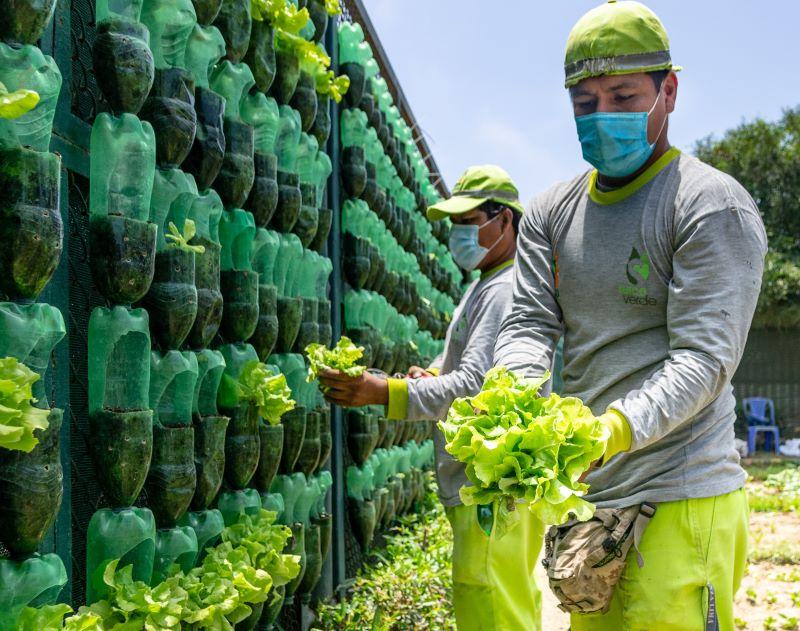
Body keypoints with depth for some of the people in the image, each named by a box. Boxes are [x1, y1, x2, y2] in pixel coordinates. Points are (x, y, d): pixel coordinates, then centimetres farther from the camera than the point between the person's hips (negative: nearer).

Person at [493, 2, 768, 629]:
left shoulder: (714, 207, -8)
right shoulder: (551, 213, 12)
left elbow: (704, 358, -16)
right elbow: (530, 324, 3)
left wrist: (609, 433, -32)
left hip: (678, 502, -6)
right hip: (582, 495, 6)